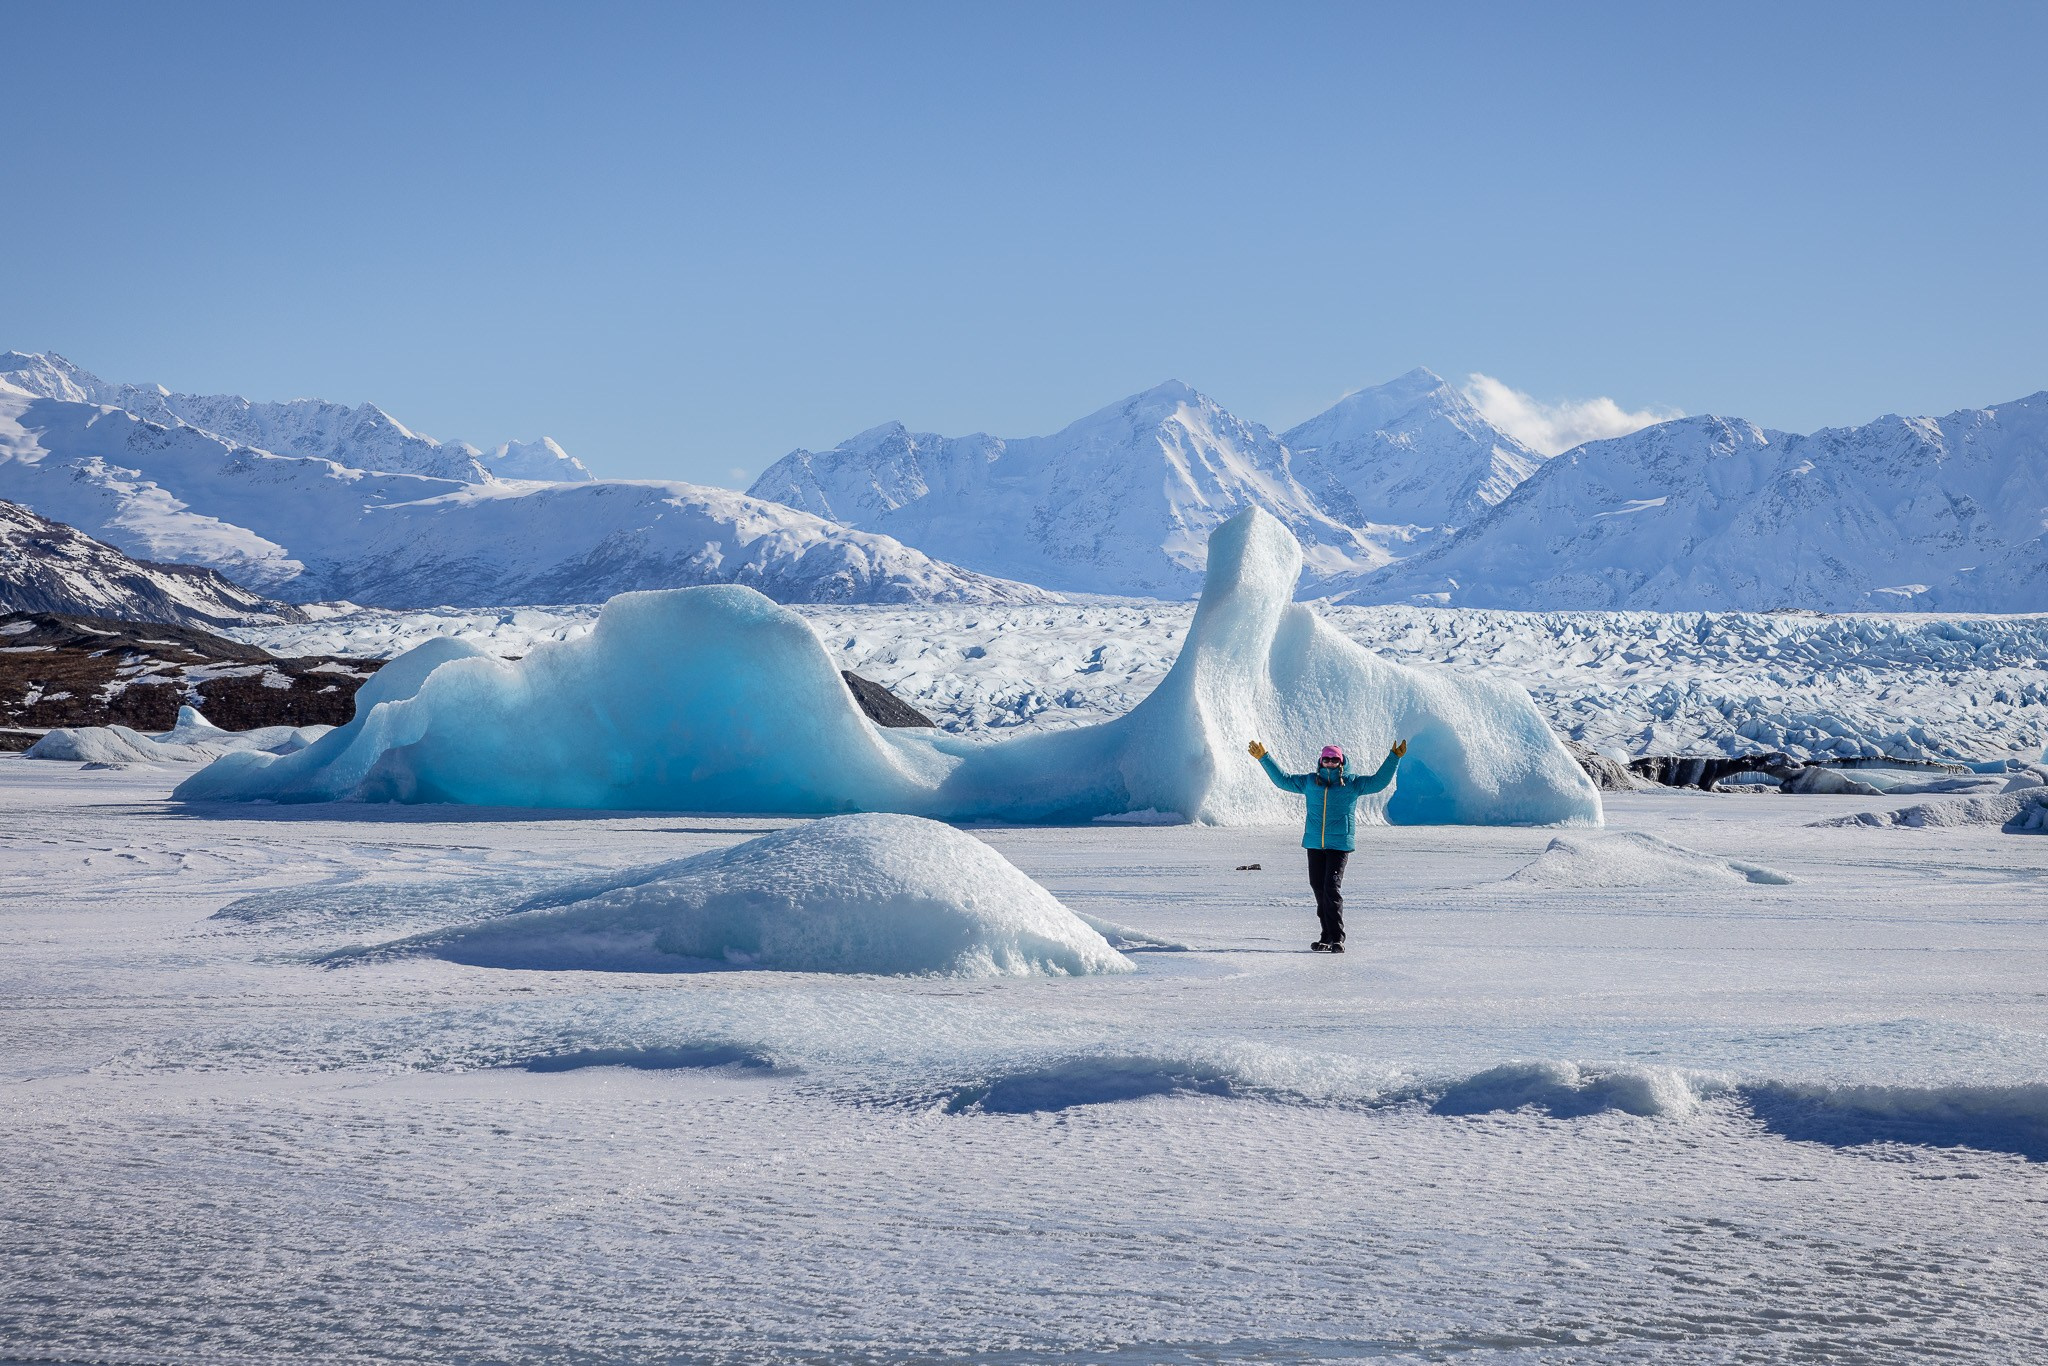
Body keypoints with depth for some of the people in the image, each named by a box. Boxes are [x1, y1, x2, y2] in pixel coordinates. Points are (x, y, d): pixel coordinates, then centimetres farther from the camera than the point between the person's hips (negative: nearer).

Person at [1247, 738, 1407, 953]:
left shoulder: (1352, 784, 4)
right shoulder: (1310, 782, 11)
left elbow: (1379, 781, 3)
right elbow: (1282, 779, 19)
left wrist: (1394, 758, -4)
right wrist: (1264, 758, 18)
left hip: (1340, 844, -4)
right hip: (1314, 844, 4)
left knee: (1332, 888, -13)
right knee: (1319, 887, 6)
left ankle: (1337, 938, -12)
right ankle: (1328, 936, 17)